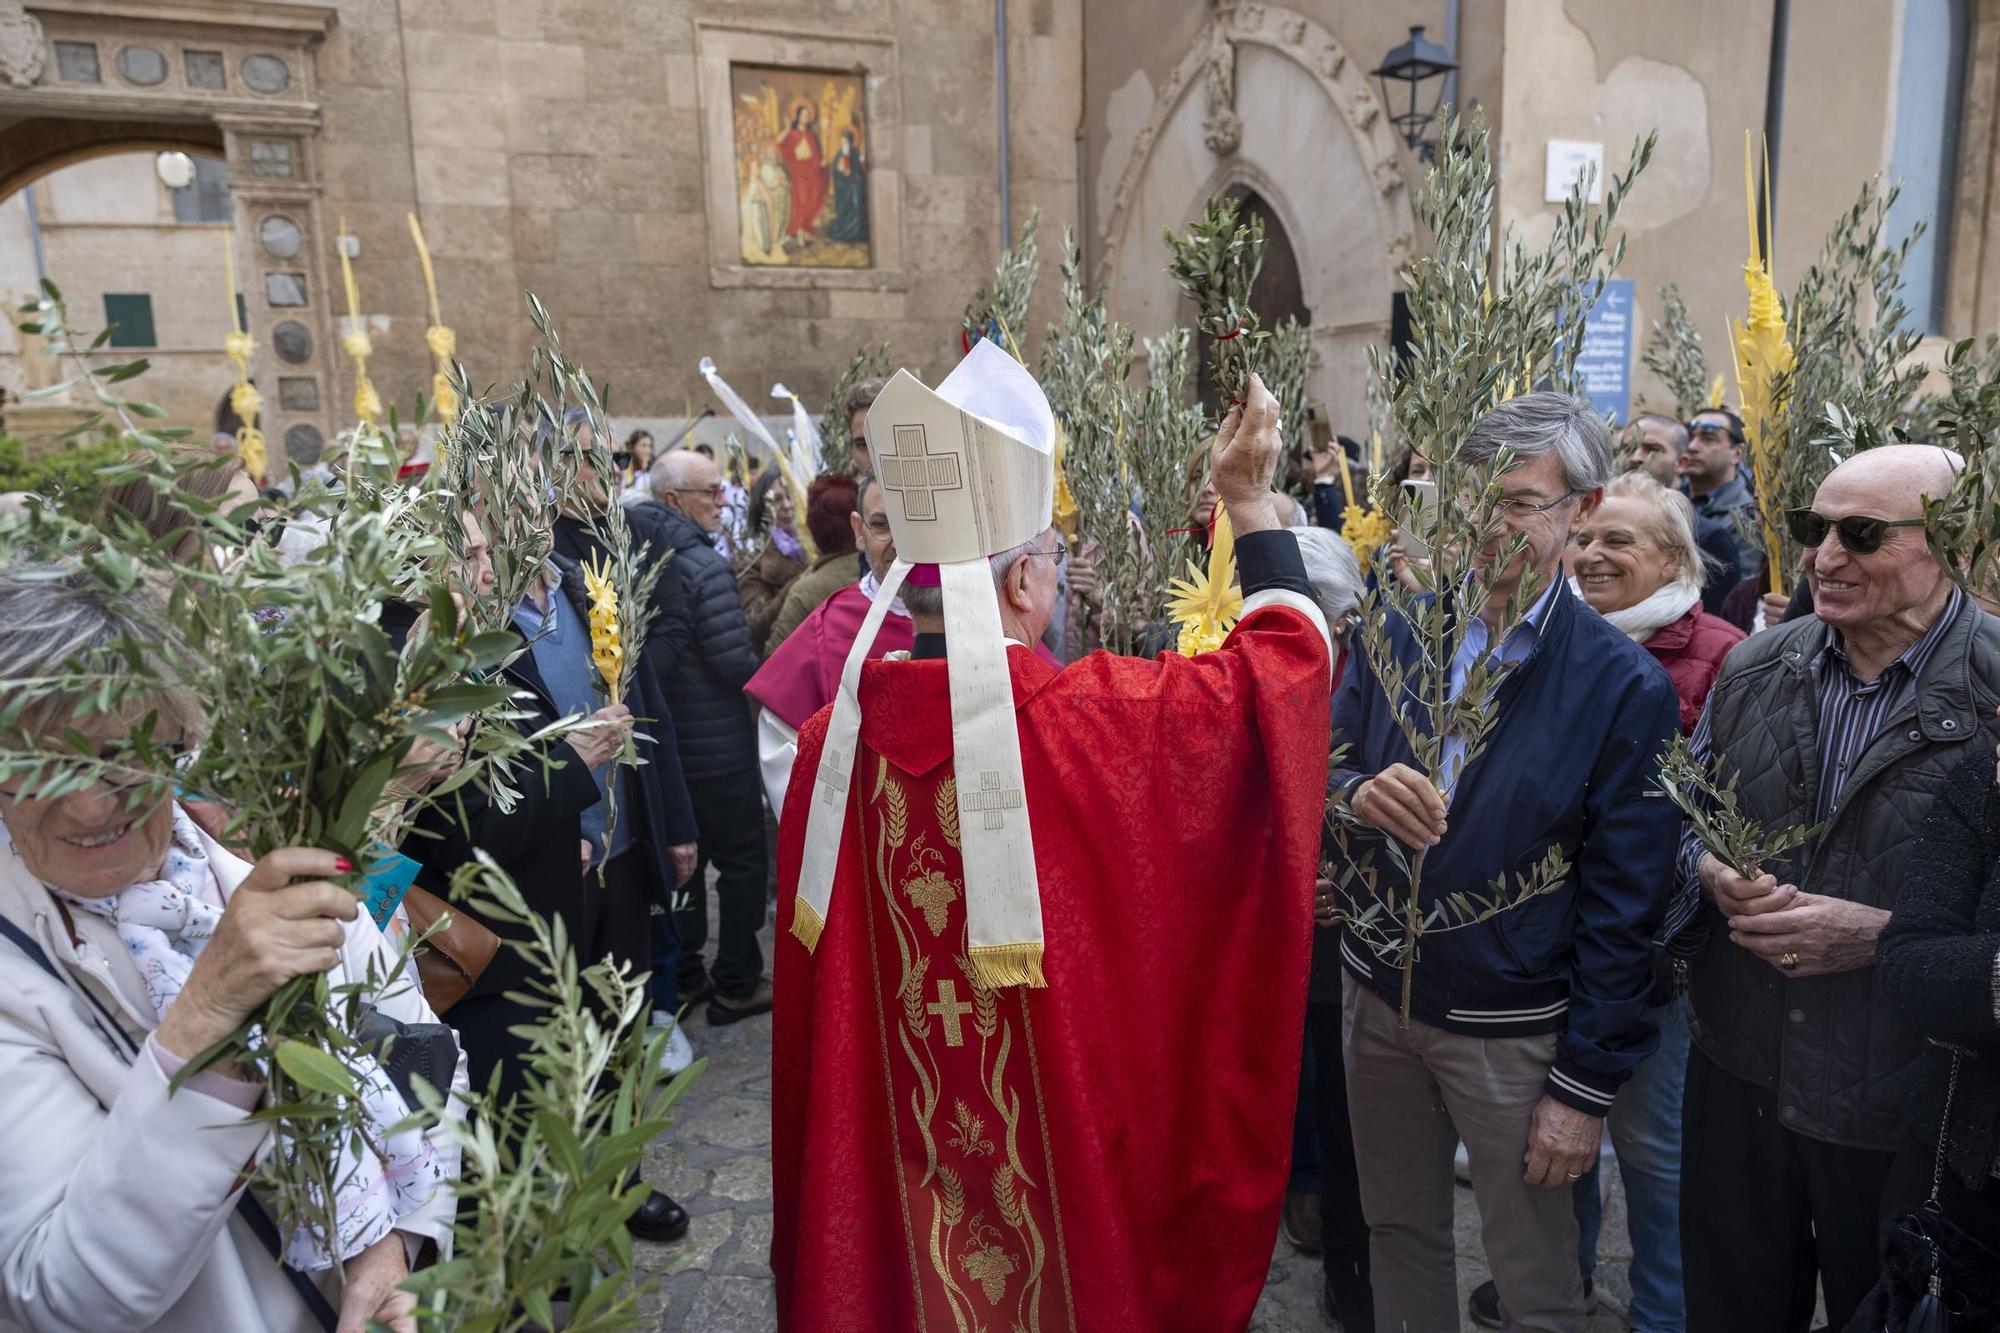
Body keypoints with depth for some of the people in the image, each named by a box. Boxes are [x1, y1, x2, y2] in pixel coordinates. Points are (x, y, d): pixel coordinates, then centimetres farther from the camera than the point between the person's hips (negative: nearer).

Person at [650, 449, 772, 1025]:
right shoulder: (704, 566, -21)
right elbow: (736, 663, -23)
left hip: (663, 737, 8)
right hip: (717, 744, -8)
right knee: (741, 862, 7)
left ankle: (682, 979, 29)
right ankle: (736, 985, 16)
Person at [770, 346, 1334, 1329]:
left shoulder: (836, 736, -12)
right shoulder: (1097, 717, -24)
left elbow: (811, 976, 1)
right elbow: (1287, 652, -9)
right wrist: (1251, 503, 2)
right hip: (1073, 1130, -4)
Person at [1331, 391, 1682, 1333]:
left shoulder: (1624, 685, -12)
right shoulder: (1396, 633, -2)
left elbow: (1624, 905, -10)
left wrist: (1586, 1086, -9)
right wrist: (1357, 793, -24)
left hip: (1512, 1032, -3)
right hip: (1376, 998, 3)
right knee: (1398, 1233, 20)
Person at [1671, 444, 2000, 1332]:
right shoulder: (1756, 668, 2)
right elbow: (1683, 820, 9)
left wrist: (1888, 934, -23)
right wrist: (1712, 876, -11)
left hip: (1901, 1115, -3)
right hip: (1738, 1070, 4)